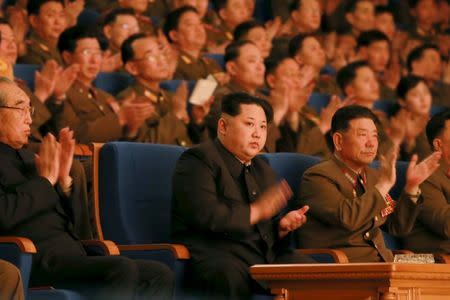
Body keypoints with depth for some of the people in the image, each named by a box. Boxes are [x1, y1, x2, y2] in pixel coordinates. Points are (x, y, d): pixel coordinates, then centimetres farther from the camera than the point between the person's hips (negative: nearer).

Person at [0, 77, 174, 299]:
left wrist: (64, 179, 7)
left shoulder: (26, 157, 26)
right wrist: (46, 179, -5)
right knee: (122, 270, -31)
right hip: (38, 262, -9)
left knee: (160, 275, -11)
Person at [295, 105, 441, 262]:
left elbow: (398, 227, 19)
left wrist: (411, 186, 7)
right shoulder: (317, 177, -6)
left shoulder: (371, 176, 19)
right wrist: (383, 184, -18)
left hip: (381, 261, 8)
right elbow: (347, 218, -23)